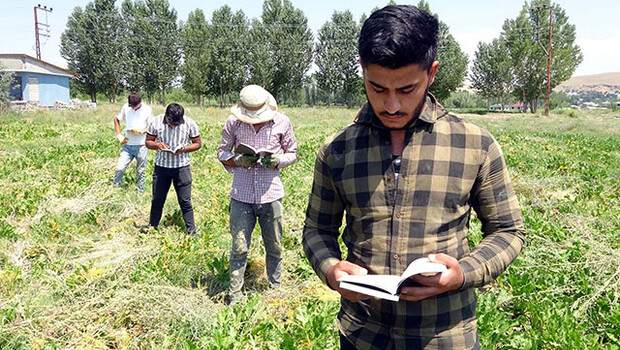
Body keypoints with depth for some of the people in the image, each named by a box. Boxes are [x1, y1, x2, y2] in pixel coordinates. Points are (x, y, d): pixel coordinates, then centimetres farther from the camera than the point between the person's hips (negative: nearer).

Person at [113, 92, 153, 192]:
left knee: (140, 172, 9)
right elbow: (116, 119, 12)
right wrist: (119, 135, 2)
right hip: (127, 145, 2)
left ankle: (140, 192, 23)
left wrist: (142, 130, -21)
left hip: (141, 146, -2)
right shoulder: (126, 107, -2)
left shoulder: (147, 110, -8)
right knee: (120, 168, -3)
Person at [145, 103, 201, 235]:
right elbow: (148, 142, 2)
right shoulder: (156, 122, -9)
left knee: (185, 201, 3)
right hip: (161, 166, 2)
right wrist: (157, 145, -20)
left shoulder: (190, 124, -12)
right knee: (157, 200, 13)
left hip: (182, 167, -2)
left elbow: (198, 143, -2)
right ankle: (152, 227, 31)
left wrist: (184, 149, -20)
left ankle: (191, 231, 13)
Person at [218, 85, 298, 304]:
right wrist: (238, 161, -14)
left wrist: (278, 161, -14)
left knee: (274, 247, 12)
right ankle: (234, 294, 17)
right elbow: (222, 152, 7)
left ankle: (275, 289, 32)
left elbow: (292, 152, 7)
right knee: (239, 247, 3)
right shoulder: (233, 123, -4)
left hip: (271, 195, 1)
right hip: (241, 196, 0)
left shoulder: (281, 122, -4)